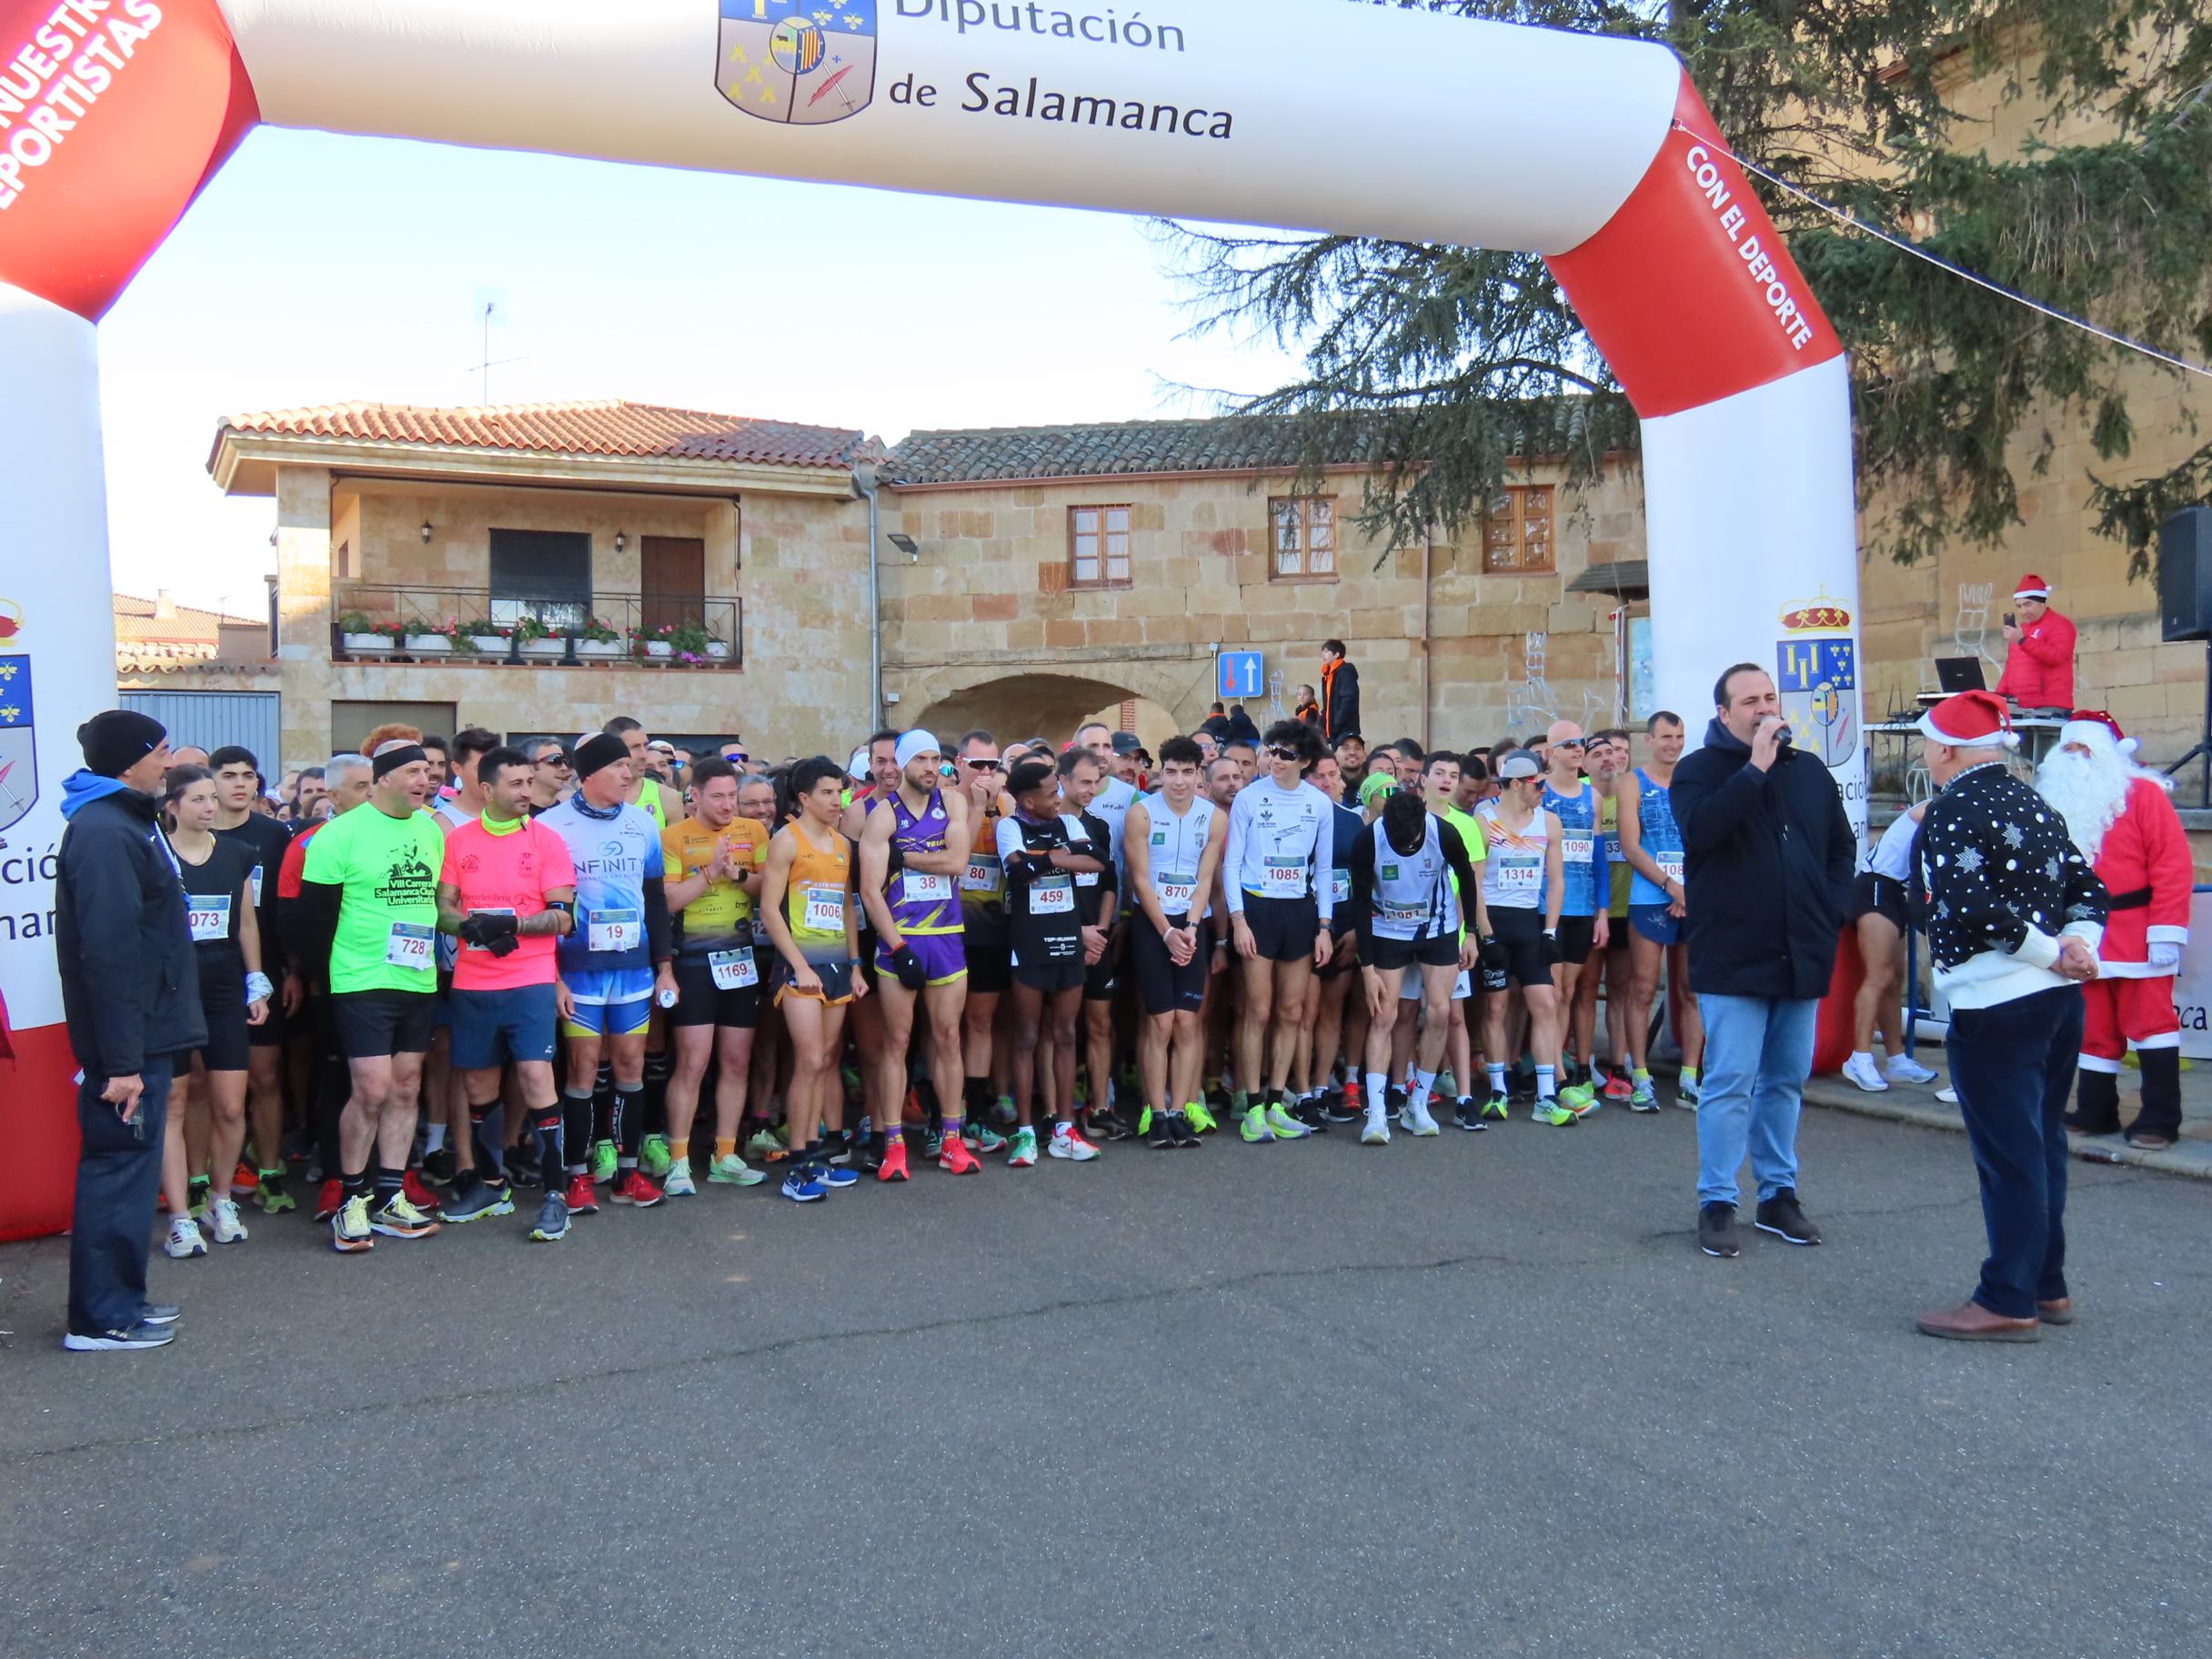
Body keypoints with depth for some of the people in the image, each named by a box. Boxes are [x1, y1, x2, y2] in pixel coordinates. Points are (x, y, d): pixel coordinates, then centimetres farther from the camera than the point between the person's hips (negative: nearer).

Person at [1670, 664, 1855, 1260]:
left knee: (1787, 1081, 12)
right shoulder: (1700, 769, -3)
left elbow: (1842, 847, 20)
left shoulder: (1808, 770, 12)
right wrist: (1755, 768, -21)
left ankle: (1779, 1195, 23)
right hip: (1734, 958, -5)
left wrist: (1832, 910, 7)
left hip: (1801, 957, 5)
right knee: (1730, 1083, -5)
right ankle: (1717, 1203, 3)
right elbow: (1699, 830, -23)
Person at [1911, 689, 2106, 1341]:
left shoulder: (1953, 810, -12)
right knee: (2041, 1143, 17)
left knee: (2008, 1153, -2)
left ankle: (2009, 1302, 5)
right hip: (2057, 998, 9)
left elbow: (1971, 909, -23)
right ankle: (2047, 1286, 27)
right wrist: (2076, 948, -2)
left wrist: (2049, 952, -12)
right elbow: (2088, 888, 13)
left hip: (1995, 1006, -9)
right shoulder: (2035, 805, 14)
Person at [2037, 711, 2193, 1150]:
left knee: (2149, 1022, -3)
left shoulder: (2143, 794, -4)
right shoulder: (2056, 800, 13)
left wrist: (2167, 933, -16)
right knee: (2093, 1028, 11)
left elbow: (2173, 867, -10)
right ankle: (2095, 1111, 21)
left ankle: (2160, 1119, 3)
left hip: (2136, 938, -6)